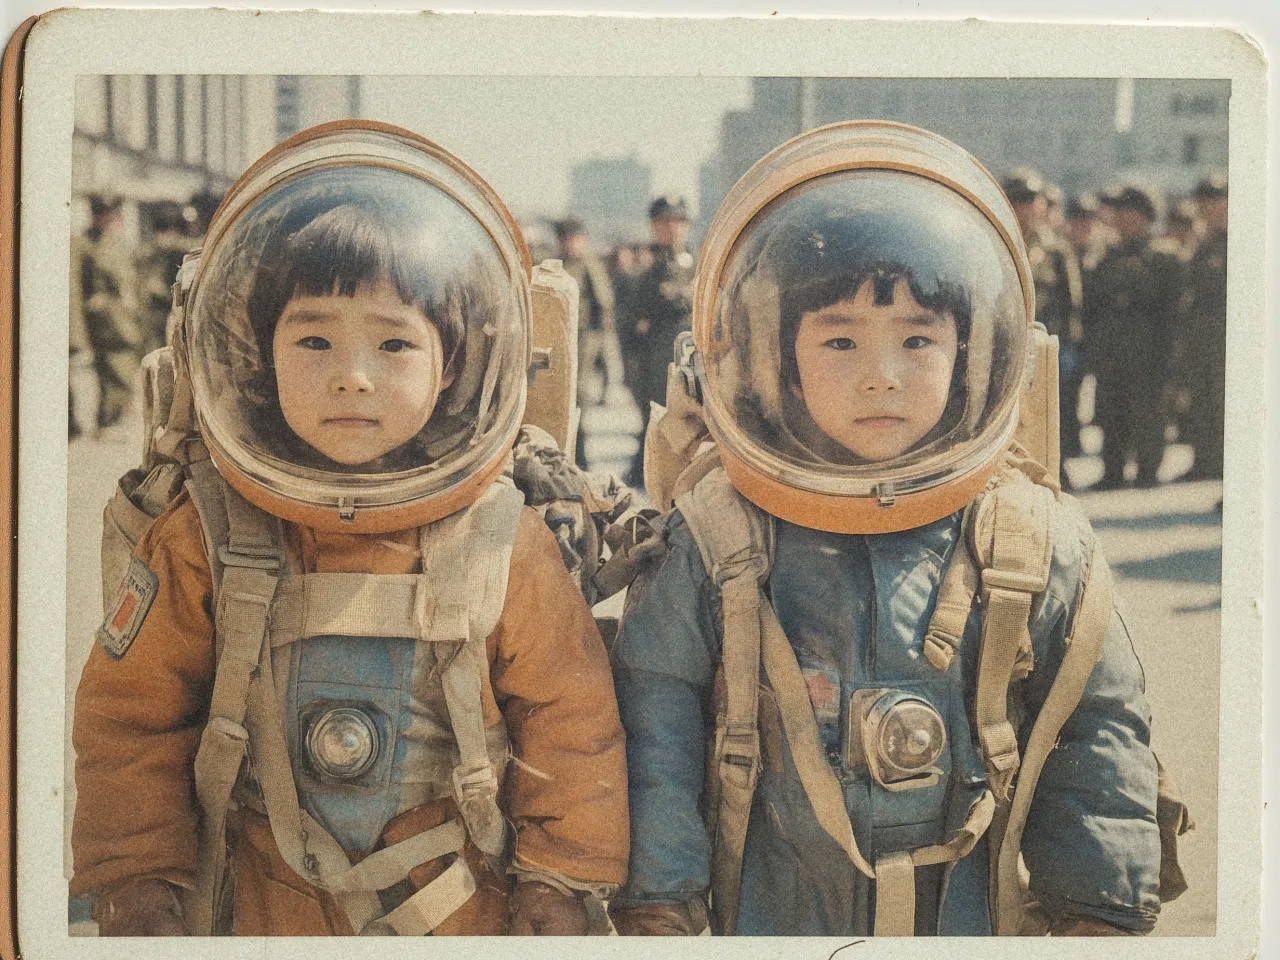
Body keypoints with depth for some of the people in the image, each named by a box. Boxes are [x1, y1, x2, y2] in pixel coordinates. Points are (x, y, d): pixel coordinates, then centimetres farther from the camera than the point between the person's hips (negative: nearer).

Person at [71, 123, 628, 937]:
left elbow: (566, 717, -3)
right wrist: (138, 885, -3)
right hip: (262, 913, 1)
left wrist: (560, 884, -1)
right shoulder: (207, 540, -12)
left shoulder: (505, 546, -12)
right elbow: (132, 710, -3)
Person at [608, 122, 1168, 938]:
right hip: (765, 916, 0)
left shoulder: (1039, 543, -10)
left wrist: (1101, 908, 0)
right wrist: (658, 903, -5)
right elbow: (655, 724, -5)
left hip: (968, 915, 1)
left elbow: (1098, 732, -1)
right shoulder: (713, 546, -12)